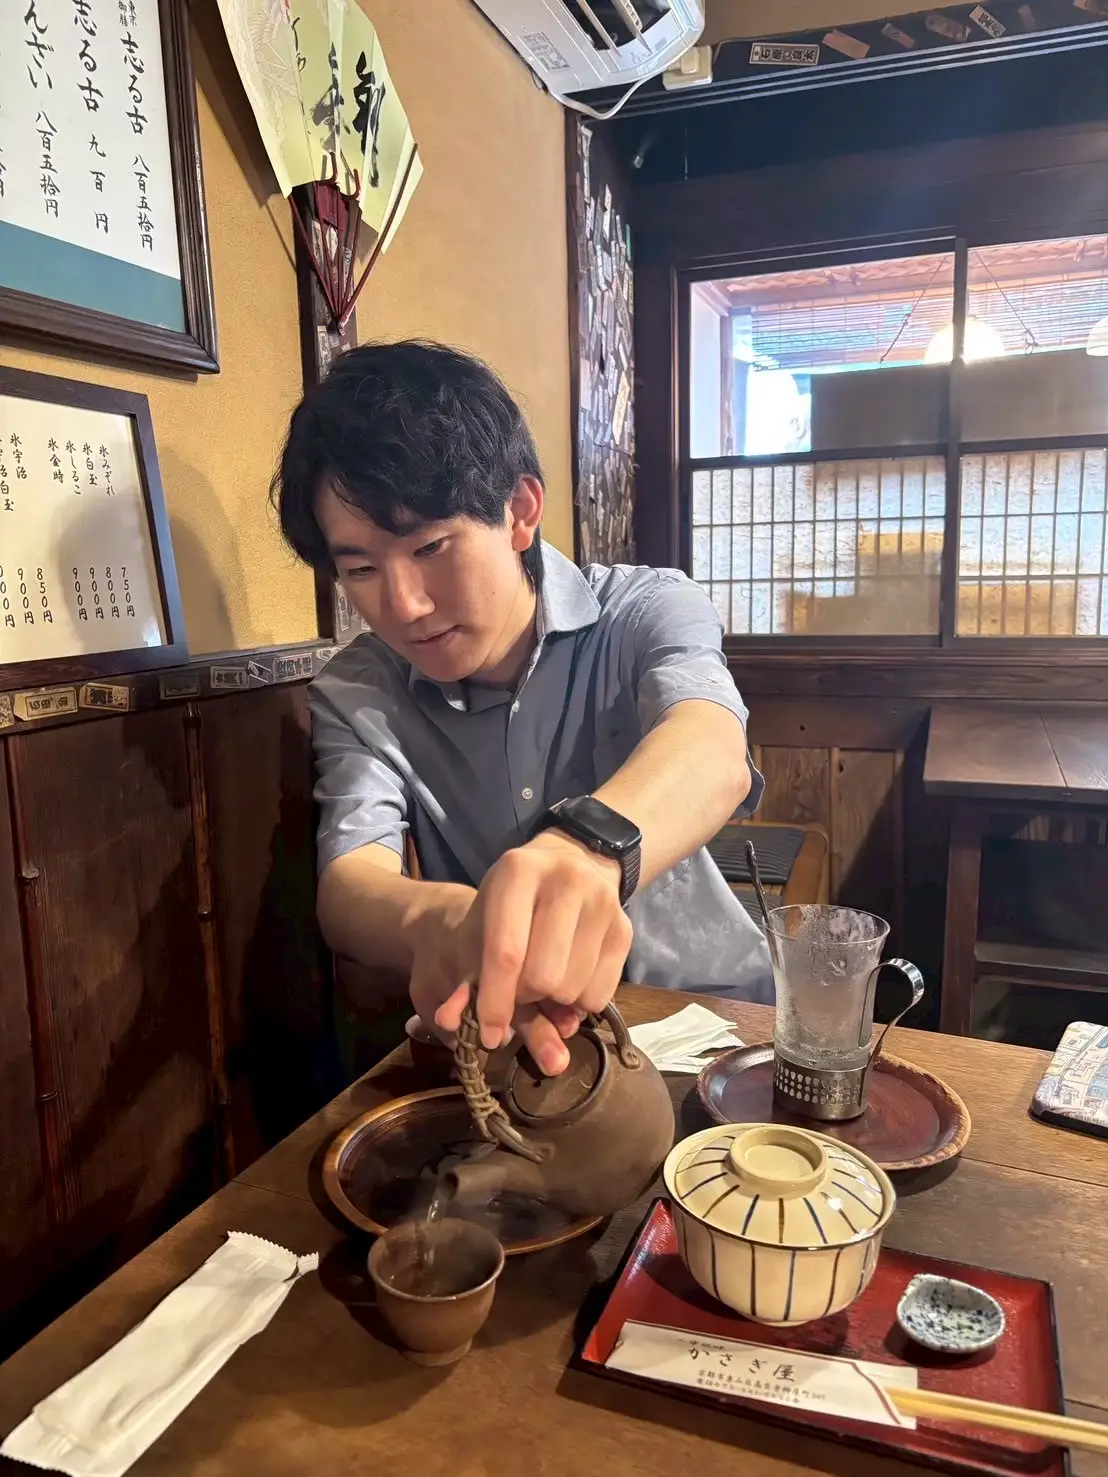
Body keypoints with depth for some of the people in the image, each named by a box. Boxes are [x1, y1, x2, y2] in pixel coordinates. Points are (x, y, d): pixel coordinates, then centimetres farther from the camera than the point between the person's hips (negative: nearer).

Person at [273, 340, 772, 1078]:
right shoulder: (355, 694, -3)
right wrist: (443, 924, -42)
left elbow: (713, 751, -29)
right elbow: (349, 885, -18)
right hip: (492, 1044, 2)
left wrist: (590, 848, -51)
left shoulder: (648, 611, -9)